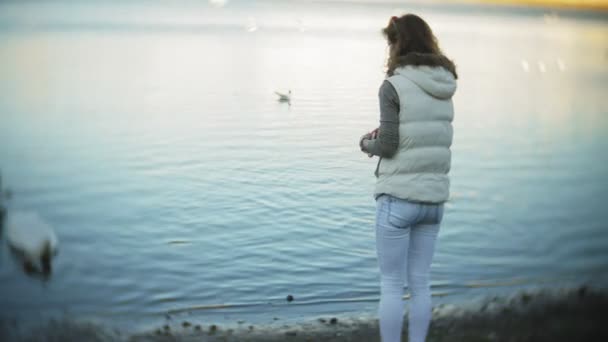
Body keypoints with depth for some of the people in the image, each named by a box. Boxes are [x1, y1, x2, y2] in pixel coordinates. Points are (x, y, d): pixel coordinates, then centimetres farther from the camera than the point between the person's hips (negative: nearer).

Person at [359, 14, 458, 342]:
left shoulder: (394, 86, -12)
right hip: (433, 198, 6)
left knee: (391, 286, 4)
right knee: (420, 284, 13)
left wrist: (367, 143, 7)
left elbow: (388, 147, -13)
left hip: (398, 197, -6)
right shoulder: (444, 86, 8)